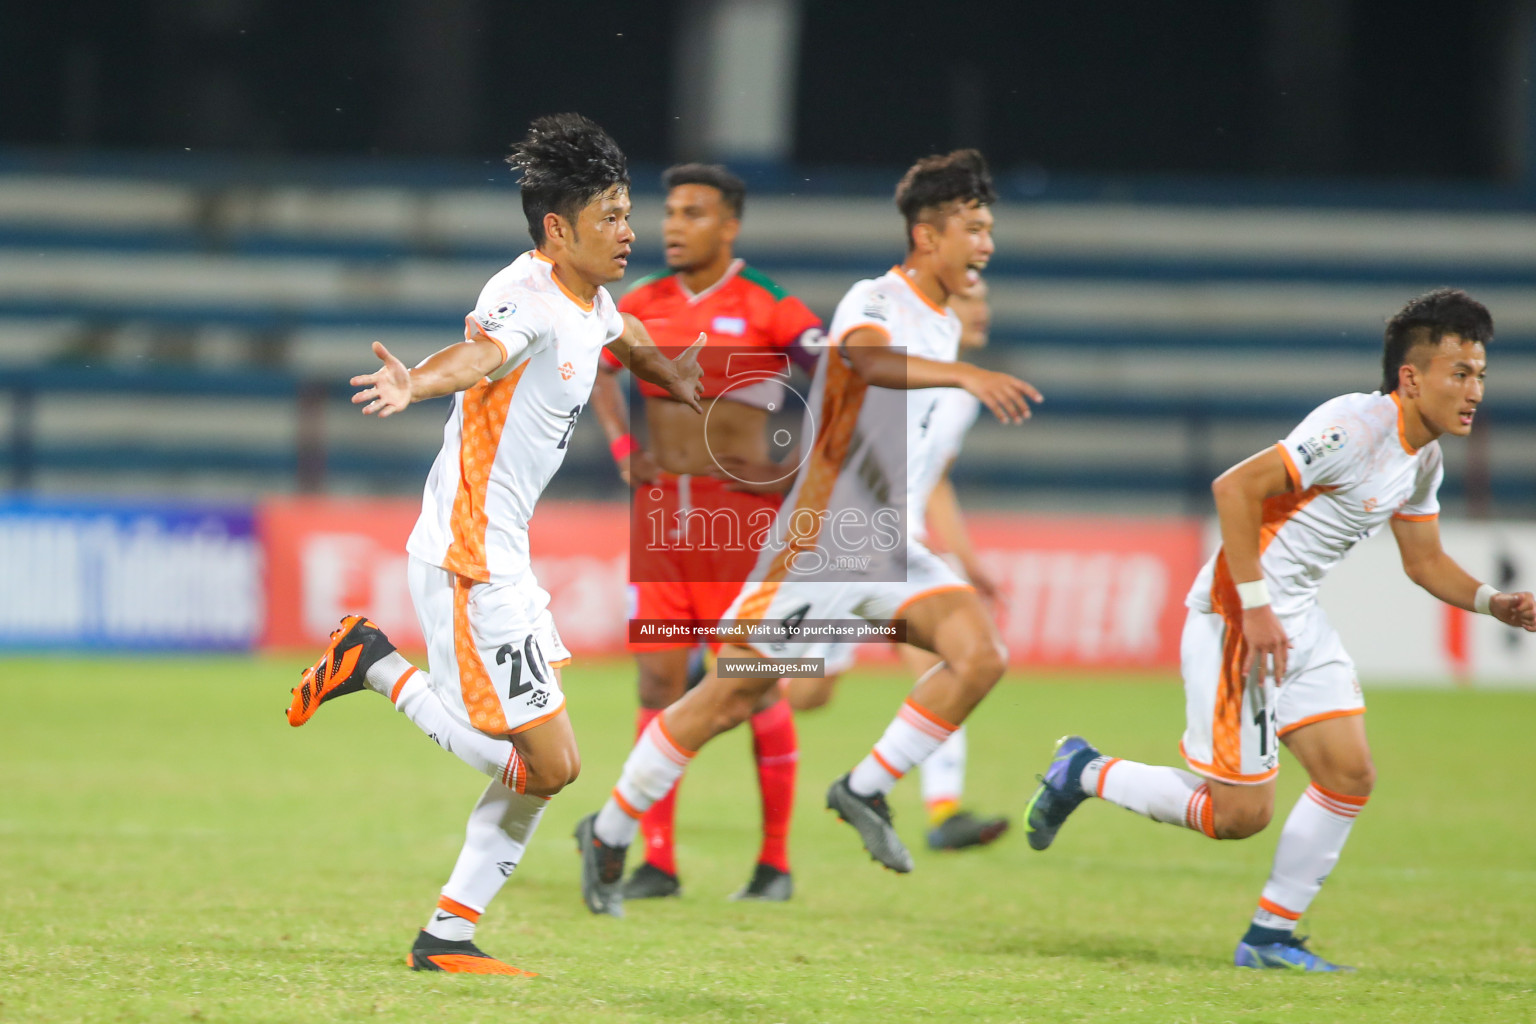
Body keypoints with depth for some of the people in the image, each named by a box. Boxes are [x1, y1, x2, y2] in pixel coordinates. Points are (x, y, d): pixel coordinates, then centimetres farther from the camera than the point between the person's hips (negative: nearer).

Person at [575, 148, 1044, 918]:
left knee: (980, 652, -16)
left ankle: (866, 790, -3)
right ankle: (609, 834, 17)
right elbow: (865, 359, -41)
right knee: (730, 698, 0)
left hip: (888, 549, 7)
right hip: (818, 544, -7)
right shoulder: (872, 304, -16)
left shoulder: (946, 326, 11)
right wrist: (966, 377, -54)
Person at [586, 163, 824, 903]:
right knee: (657, 683, 0)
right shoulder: (643, 305, 8)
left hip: (739, 511, -4)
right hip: (659, 509, 4)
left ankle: (775, 863, 7)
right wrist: (621, 446, 13)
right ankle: (657, 861, 4)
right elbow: (597, 369, 26)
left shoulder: (766, 307, -6)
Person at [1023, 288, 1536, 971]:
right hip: (1237, 615, -9)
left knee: (1350, 776, 1)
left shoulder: (1422, 460, 9)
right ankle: (1084, 774, 11)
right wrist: (1256, 607, -26)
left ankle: (1271, 937, 11)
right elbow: (1235, 487, -25)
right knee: (1239, 813, -8)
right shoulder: (1356, 427, -21)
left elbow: (1424, 561, 21)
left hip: (1299, 620, 9)